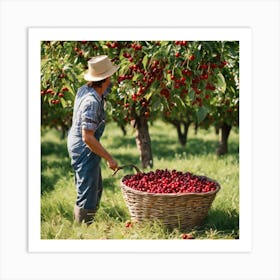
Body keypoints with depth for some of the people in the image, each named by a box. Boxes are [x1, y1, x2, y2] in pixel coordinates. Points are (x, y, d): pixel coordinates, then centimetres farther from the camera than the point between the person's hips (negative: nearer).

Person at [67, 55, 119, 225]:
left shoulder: (85, 89, -1)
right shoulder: (92, 102, -28)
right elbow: (87, 137, -29)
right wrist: (109, 158, -24)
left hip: (77, 144, 10)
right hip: (84, 149, -10)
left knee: (96, 189, 22)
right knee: (88, 196, -3)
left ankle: (80, 226, 33)